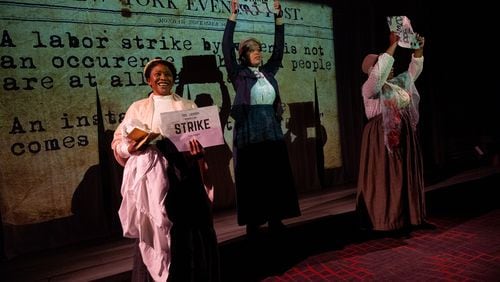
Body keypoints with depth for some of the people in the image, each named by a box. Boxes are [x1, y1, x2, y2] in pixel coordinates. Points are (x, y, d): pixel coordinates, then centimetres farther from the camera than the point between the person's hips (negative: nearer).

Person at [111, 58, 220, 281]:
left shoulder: (188, 106, 14)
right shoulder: (138, 108, 11)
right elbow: (118, 141, 7)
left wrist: (198, 151, -13)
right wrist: (130, 148, -15)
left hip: (184, 175, 1)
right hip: (152, 178, 0)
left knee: (190, 228, 2)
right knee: (155, 232, 2)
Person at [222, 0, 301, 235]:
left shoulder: (269, 71, 12)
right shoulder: (239, 74, 0)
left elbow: (279, 48, 12)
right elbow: (226, 49, -9)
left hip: (272, 130, 5)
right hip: (249, 132, -4)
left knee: (276, 176, 7)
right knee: (251, 178, 1)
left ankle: (275, 220, 18)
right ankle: (253, 223, 10)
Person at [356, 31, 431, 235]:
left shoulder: (399, 84, 15)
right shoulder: (370, 87, -8)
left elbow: (414, 71, 19)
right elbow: (379, 71, -24)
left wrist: (419, 48, 4)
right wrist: (393, 44, -21)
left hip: (404, 137, 8)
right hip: (383, 137, -8)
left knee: (407, 176, 11)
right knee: (386, 178, -4)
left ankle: (408, 216, 21)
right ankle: (386, 221, 4)